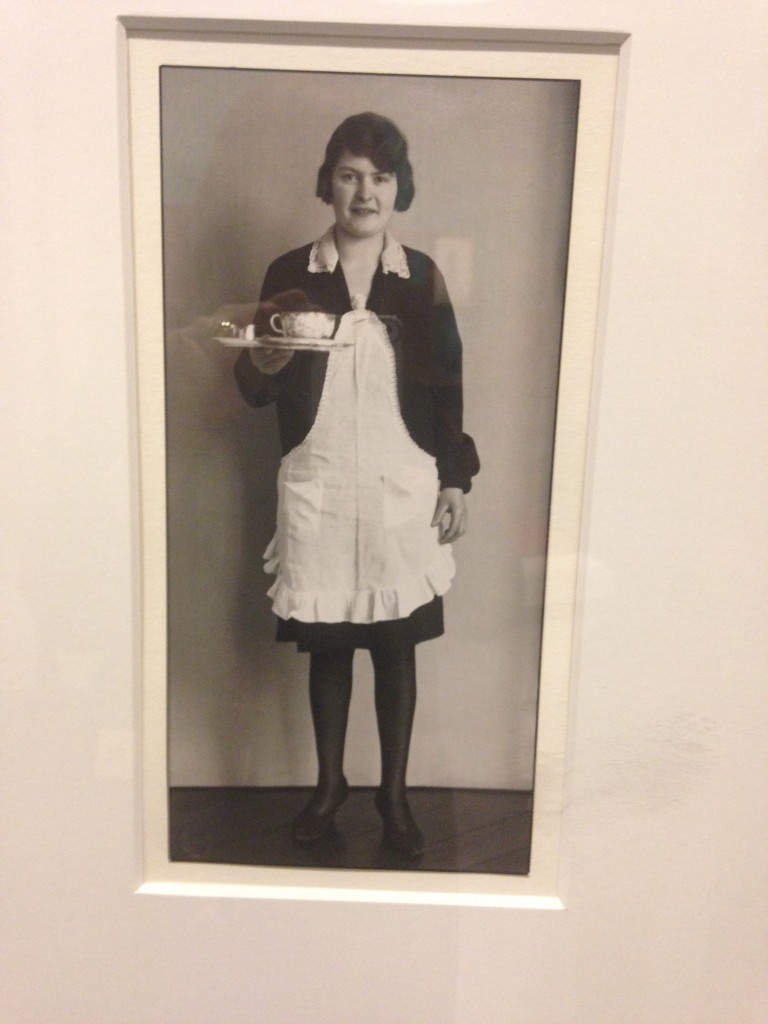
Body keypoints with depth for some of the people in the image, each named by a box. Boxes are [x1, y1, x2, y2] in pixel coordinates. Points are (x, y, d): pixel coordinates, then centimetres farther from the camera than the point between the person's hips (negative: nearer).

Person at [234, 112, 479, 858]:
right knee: (326, 643, 11)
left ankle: (394, 795, 27)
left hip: (402, 487, 0)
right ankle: (328, 785, 32)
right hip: (316, 487, 0)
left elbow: (447, 385, 5)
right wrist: (264, 362, -22)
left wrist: (456, 479, 1)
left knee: (396, 645, 9)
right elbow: (254, 391, 1)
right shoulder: (291, 273, 1)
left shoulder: (421, 277, 3)